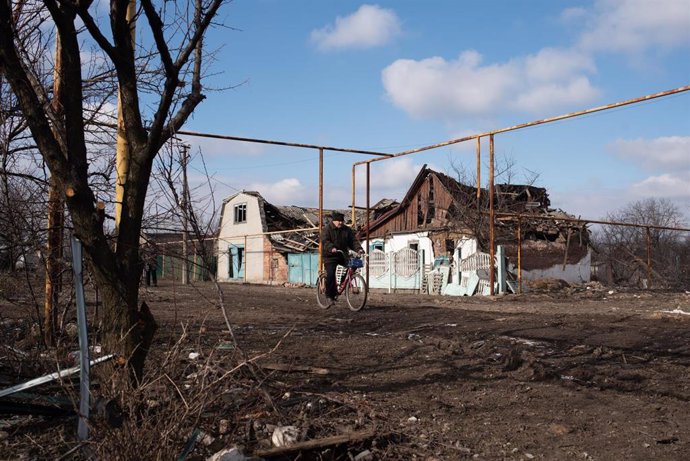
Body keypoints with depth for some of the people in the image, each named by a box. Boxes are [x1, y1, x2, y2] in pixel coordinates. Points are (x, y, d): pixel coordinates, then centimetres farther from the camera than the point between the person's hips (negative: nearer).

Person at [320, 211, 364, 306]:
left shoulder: (347, 230, 9)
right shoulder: (327, 229, -5)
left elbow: (353, 241, 5)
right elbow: (325, 241, -19)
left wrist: (359, 249, -15)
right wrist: (332, 248, -38)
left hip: (342, 255, 5)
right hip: (330, 256, -5)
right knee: (330, 275, -16)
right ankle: (330, 296, -5)